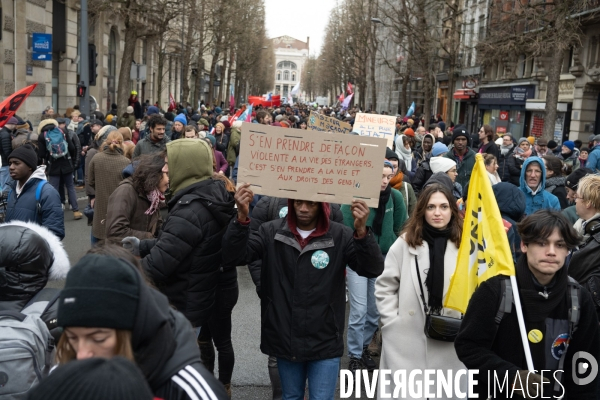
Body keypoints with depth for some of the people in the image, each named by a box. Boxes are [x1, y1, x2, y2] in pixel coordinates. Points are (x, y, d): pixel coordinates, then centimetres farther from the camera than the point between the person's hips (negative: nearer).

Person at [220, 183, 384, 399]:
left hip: (325, 342, -2)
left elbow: (373, 269, -18)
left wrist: (362, 231, -36)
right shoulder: (271, 232, -5)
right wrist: (242, 217, -30)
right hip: (284, 340, 2)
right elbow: (232, 257, -13)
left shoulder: (340, 236, -8)